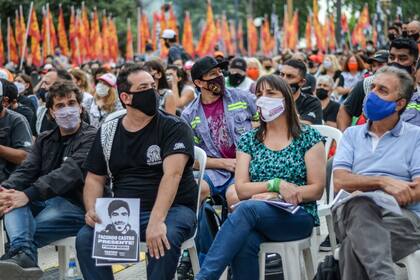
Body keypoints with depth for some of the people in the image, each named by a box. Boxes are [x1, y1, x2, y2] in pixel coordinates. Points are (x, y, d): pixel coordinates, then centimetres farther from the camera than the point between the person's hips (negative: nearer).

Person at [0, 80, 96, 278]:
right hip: (43, 202, 5)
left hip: (75, 205, -5)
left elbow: (69, 172, -18)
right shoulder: (44, 140, 20)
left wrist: (29, 195, -31)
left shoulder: (91, 138, -1)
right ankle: (23, 254, -52)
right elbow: (26, 171, 4)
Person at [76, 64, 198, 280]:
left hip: (171, 209, -4)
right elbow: (95, 179, 14)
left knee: (164, 239, -35)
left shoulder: (174, 128, -6)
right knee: (85, 238, -21)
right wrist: (92, 210, -9)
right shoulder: (108, 132, 10)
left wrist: (157, 220, -35)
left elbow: (172, 174, -20)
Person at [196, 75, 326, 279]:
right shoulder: (249, 140, 16)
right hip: (257, 217, 2)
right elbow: (241, 189, 6)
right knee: (244, 242, -36)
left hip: (298, 216, -2)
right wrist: (276, 184, -12)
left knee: (246, 209, -34)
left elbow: (317, 190, 0)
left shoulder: (308, 137, 7)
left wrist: (273, 197, -11)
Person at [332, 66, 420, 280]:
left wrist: (365, 192, -12)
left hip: (401, 216, -2)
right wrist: (383, 182, -13)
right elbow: (340, 182, 5)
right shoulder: (352, 134, 22)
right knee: (359, 206, -39)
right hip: (352, 213, 2)